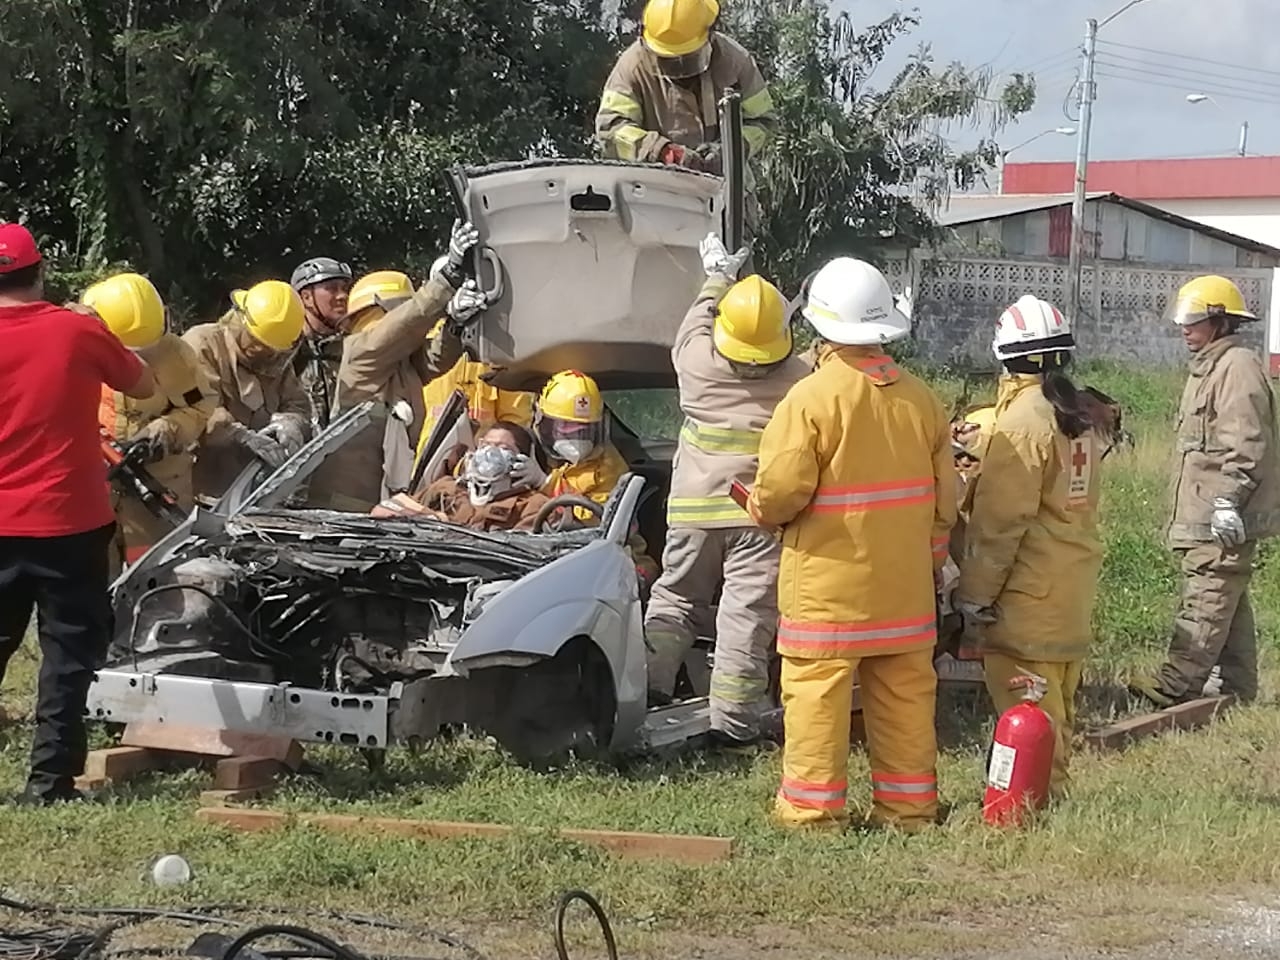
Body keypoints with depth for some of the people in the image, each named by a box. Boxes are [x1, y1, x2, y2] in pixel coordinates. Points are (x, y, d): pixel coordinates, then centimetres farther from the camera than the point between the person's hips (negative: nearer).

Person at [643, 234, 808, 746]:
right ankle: (732, 720, 0)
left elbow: (693, 326, 19)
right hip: (763, 513, -2)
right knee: (747, 615, -1)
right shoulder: (796, 380, -10)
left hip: (694, 510, 2)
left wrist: (717, 277, 32)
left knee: (673, 596, 19)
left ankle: (651, 685, 13)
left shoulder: (696, 360, -5)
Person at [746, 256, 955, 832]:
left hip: (829, 581, -6)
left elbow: (782, 490, -17)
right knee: (905, 692, 11)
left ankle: (812, 805, 4)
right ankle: (909, 803, 18)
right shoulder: (920, 398, 5)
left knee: (817, 691, 1)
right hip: (904, 584, 6)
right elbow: (943, 498, 10)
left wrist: (759, 510, 6)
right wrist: (931, 561, 23)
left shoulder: (810, 399, -14)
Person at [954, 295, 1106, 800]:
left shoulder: (1023, 419, -16)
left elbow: (999, 519, -17)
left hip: (1029, 593, -9)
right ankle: (1054, 789, 24)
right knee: (1055, 704, 16)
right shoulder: (1079, 416, 10)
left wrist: (975, 593, -12)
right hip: (1074, 583, 9)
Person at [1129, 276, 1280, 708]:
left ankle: (1175, 685, -15)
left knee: (1206, 600, -11)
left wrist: (1228, 501, -25)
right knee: (1229, 601, 13)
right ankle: (1239, 689, 18)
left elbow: (1244, 445, -21)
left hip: (1222, 522, -11)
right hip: (1203, 516, 11)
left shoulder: (1238, 368, -13)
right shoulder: (1209, 368, 21)